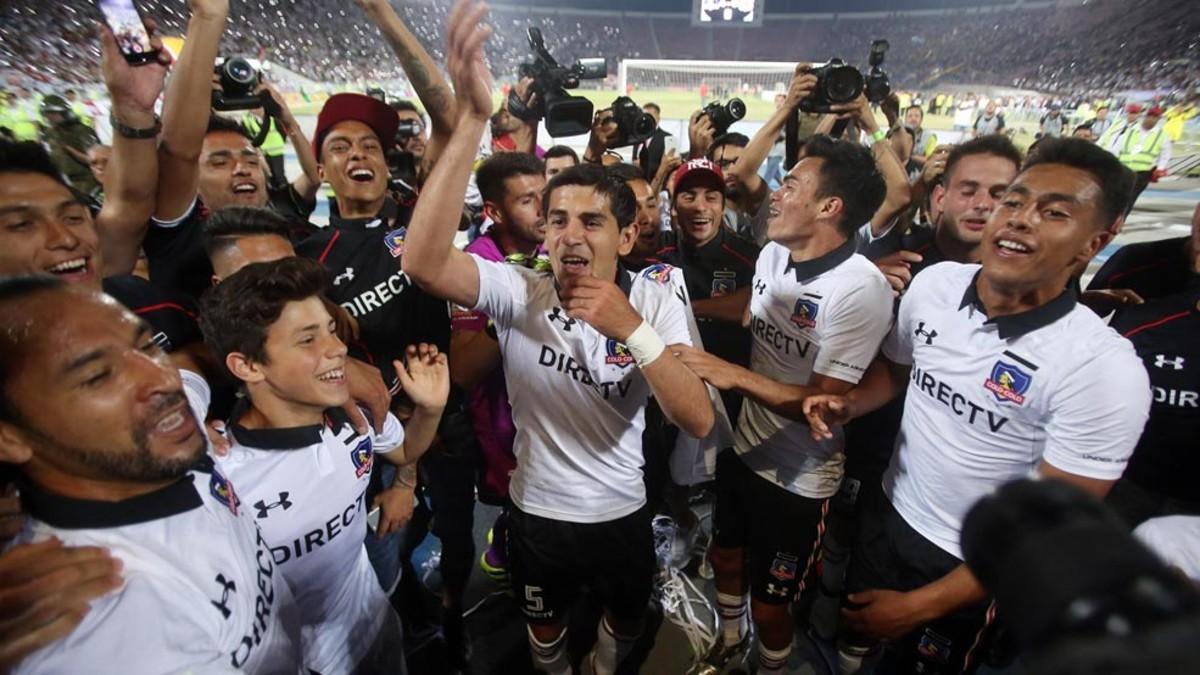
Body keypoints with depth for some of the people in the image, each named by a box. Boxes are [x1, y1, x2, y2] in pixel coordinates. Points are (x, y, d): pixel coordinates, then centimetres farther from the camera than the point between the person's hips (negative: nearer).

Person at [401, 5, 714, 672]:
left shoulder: (654, 298, -15)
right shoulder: (518, 290, -18)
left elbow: (699, 421, -24)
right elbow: (424, 261, -38)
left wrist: (632, 329, -37)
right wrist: (472, 120, -46)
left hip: (623, 512, 1)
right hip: (536, 512, -1)